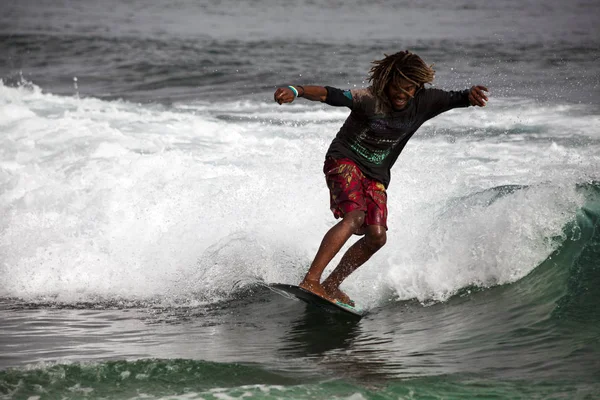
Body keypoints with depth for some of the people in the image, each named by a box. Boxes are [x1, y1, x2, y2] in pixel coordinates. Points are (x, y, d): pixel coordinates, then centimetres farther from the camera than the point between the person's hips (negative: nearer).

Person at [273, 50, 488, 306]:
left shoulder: (424, 102, -6)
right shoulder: (369, 99, -23)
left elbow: (456, 99, -3)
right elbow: (329, 94, -33)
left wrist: (471, 95, -28)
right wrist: (296, 91, -51)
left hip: (376, 176, 6)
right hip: (344, 161, -6)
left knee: (376, 236, -8)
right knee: (355, 216, -29)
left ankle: (331, 285, 8)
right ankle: (310, 280, -34)